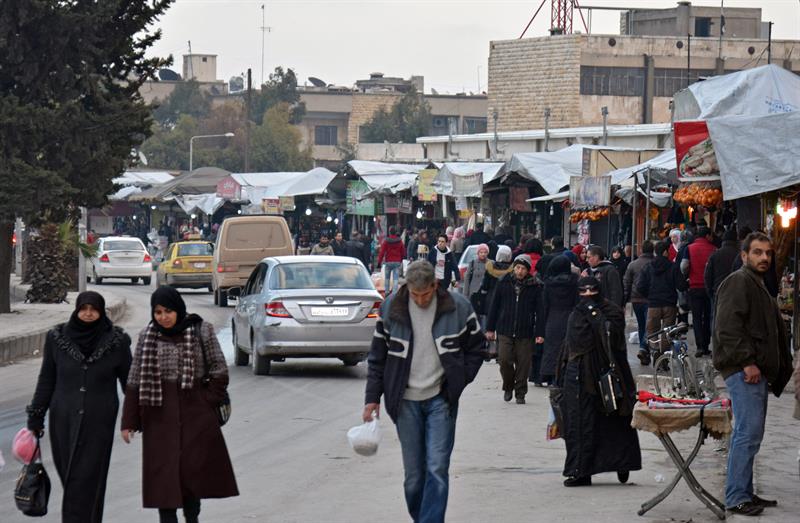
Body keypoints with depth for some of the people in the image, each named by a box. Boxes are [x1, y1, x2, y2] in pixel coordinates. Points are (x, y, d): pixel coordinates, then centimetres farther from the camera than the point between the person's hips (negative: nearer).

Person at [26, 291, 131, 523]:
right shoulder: (57, 338, 0)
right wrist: (35, 418, 6)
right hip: (64, 420, 2)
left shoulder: (116, 341, -3)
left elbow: (129, 381, 5)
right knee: (69, 476, 9)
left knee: (86, 480, -8)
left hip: (99, 423, -2)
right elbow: (46, 381, 7)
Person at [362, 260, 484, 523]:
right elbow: (377, 357, 7)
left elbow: (475, 349, 8)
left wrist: (459, 381, -3)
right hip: (406, 402, 2)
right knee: (413, 474, 5)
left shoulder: (458, 308, -5)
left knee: (437, 468, -11)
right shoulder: (391, 309, -1)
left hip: (441, 399, -1)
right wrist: (372, 398, 3)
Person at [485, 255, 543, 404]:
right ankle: (508, 387, 18)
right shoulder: (504, 284, 4)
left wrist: (540, 333, -5)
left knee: (523, 364, 1)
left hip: (525, 333, -1)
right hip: (505, 331, 1)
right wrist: (490, 328, 8)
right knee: (504, 360, -7)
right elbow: (494, 307, 10)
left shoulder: (535, 287, 1)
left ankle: (520, 393, 15)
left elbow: (539, 311, 1)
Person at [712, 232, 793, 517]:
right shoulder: (738, 282, -9)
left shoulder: (759, 287, 24)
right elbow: (728, 327, -20)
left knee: (748, 434, 13)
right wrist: (747, 362, -23)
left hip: (757, 372, 11)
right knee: (749, 432, -14)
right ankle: (736, 498, -13)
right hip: (743, 372, -11)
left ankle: (744, 493, 19)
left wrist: (777, 370, 21)